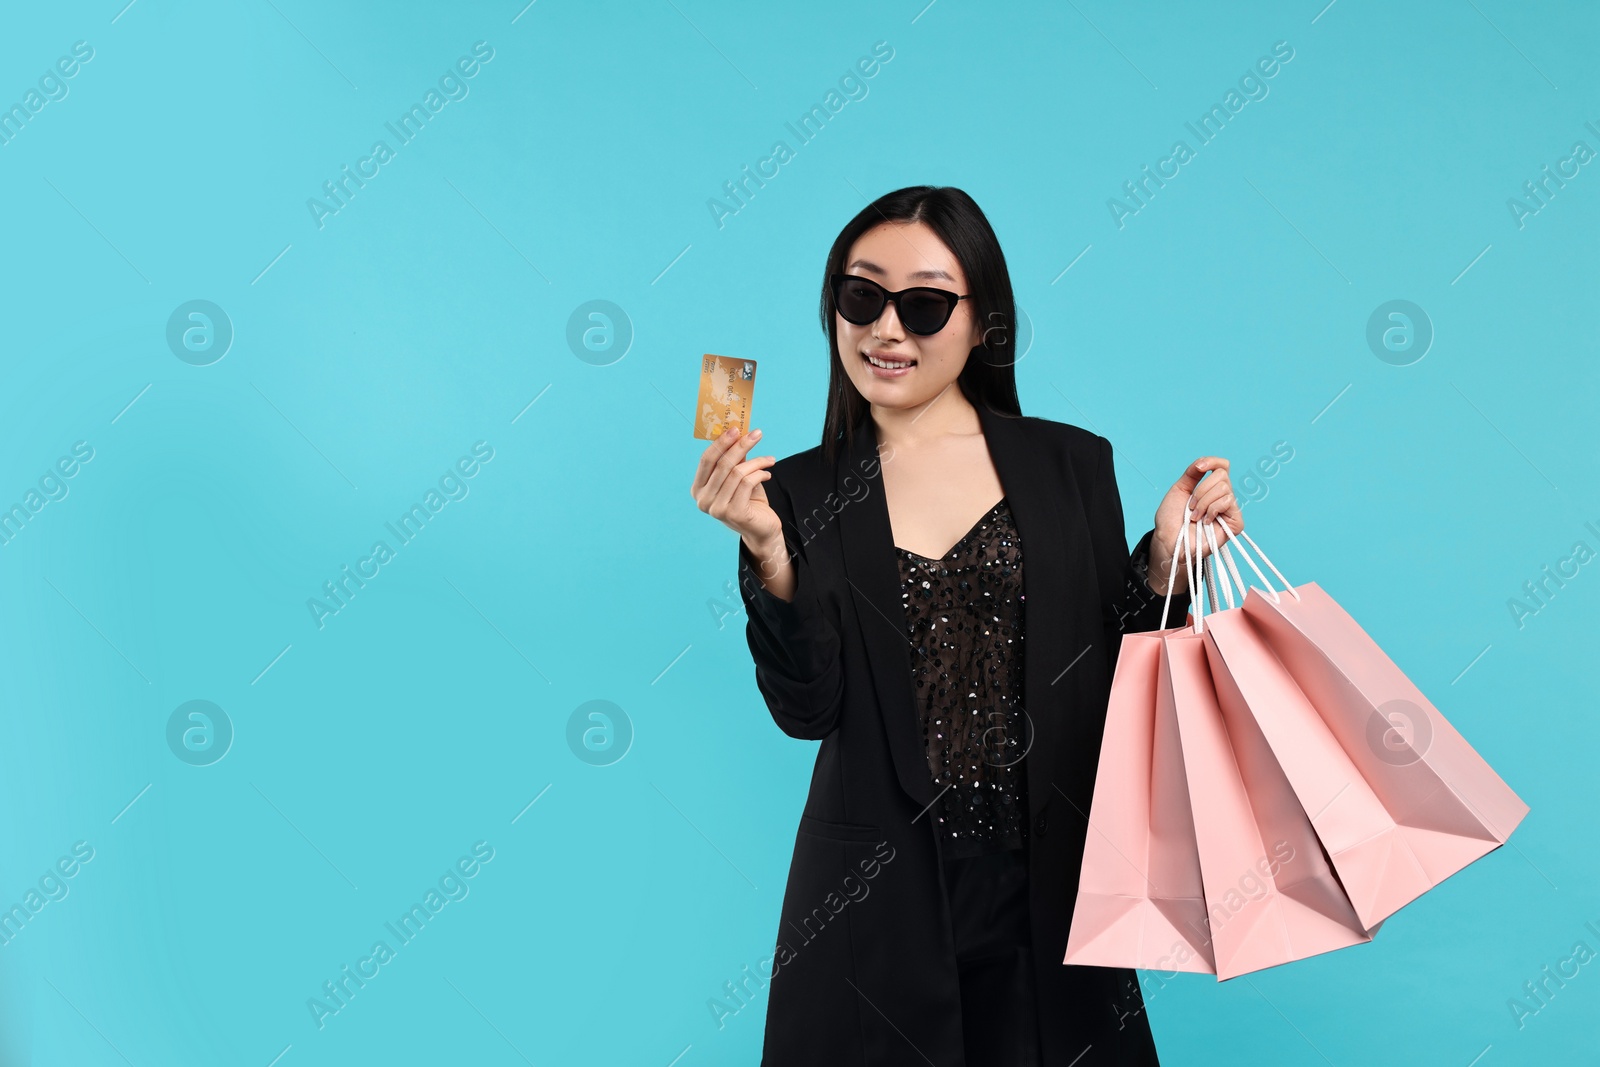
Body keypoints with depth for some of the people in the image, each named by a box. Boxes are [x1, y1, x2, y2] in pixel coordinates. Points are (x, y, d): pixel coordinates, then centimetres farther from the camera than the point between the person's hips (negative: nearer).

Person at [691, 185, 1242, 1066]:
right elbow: (807, 711, -9)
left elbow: (1106, 674, 4)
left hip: (1047, 889, 1)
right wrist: (767, 552, -20)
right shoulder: (800, 491, -1)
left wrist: (1165, 565, -11)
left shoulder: (1070, 465, 1)